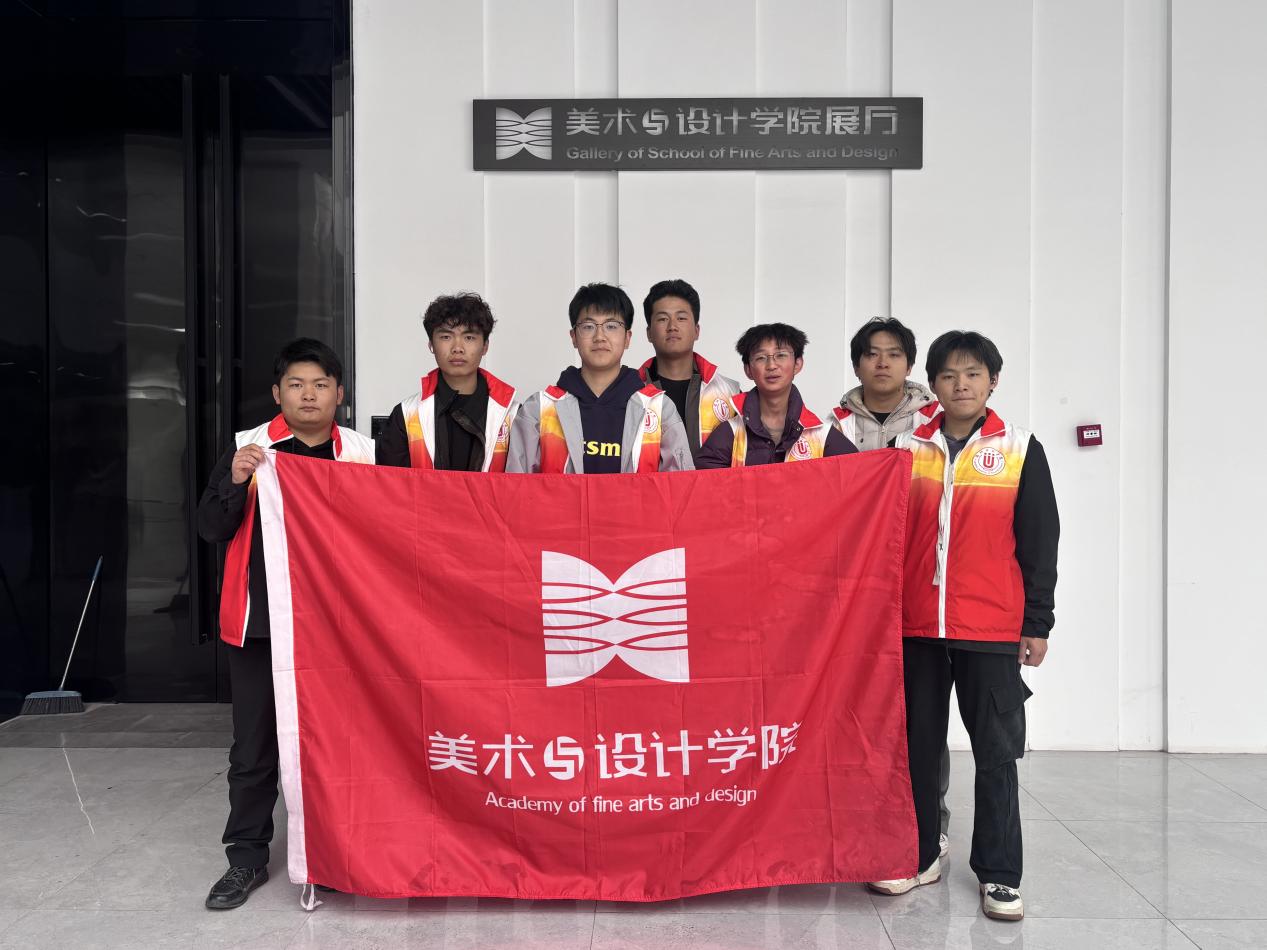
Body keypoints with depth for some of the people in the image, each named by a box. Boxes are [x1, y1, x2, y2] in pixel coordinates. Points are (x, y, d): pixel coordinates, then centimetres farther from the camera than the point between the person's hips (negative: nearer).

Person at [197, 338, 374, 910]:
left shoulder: (363, 454, 3)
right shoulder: (246, 449, 2)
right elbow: (211, 530, 0)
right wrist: (236, 482, -16)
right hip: (260, 623, 0)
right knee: (254, 745, 9)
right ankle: (247, 857, 24)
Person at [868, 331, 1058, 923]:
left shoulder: (1020, 451, 1)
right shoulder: (907, 449, 6)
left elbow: (1039, 543, 2)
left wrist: (1037, 624, -1)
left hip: (993, 629, -2)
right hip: (916, 625, 2)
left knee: (996, 752, 5)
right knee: (917, 745, 10)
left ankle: (999, 874, 17)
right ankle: (919, 857, 25)